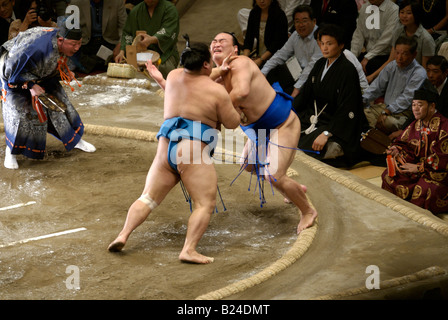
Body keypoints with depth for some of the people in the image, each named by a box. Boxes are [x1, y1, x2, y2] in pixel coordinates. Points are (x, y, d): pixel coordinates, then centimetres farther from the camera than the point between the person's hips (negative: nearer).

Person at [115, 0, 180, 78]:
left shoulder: (170, 9, -3)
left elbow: (167, 33, -18)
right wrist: (122, 51, -6)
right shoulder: (136, 11, 10)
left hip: (165, 52, -3)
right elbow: (127, 34, 12)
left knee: (163, 67, -36)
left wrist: (152, 40, -38)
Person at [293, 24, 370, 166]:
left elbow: (346, 110, -22)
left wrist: (326, 134, -29)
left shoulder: (348, 70, -17)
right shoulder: (320, 64, 7)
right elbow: (305, 93, 13)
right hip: (316, 115, 9)